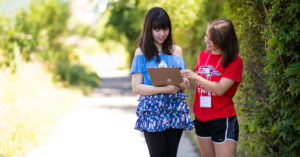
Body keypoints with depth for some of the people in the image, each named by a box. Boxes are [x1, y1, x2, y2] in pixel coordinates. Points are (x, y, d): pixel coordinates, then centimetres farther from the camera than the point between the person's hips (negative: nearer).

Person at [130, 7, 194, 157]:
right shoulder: (142, 52, 1)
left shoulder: (176, 50, 12)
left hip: (176, 110, 4)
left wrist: (184, 84, -5)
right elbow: (136, 87, -6)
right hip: (153, 112, -3)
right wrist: (164, 89, -18)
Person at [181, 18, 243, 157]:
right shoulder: (203, 55, 9)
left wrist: (196, 77, -22)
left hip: (222, 120, -6)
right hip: (201, 119, 6)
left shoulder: (234, 61, -10)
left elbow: (220, 89, -17)